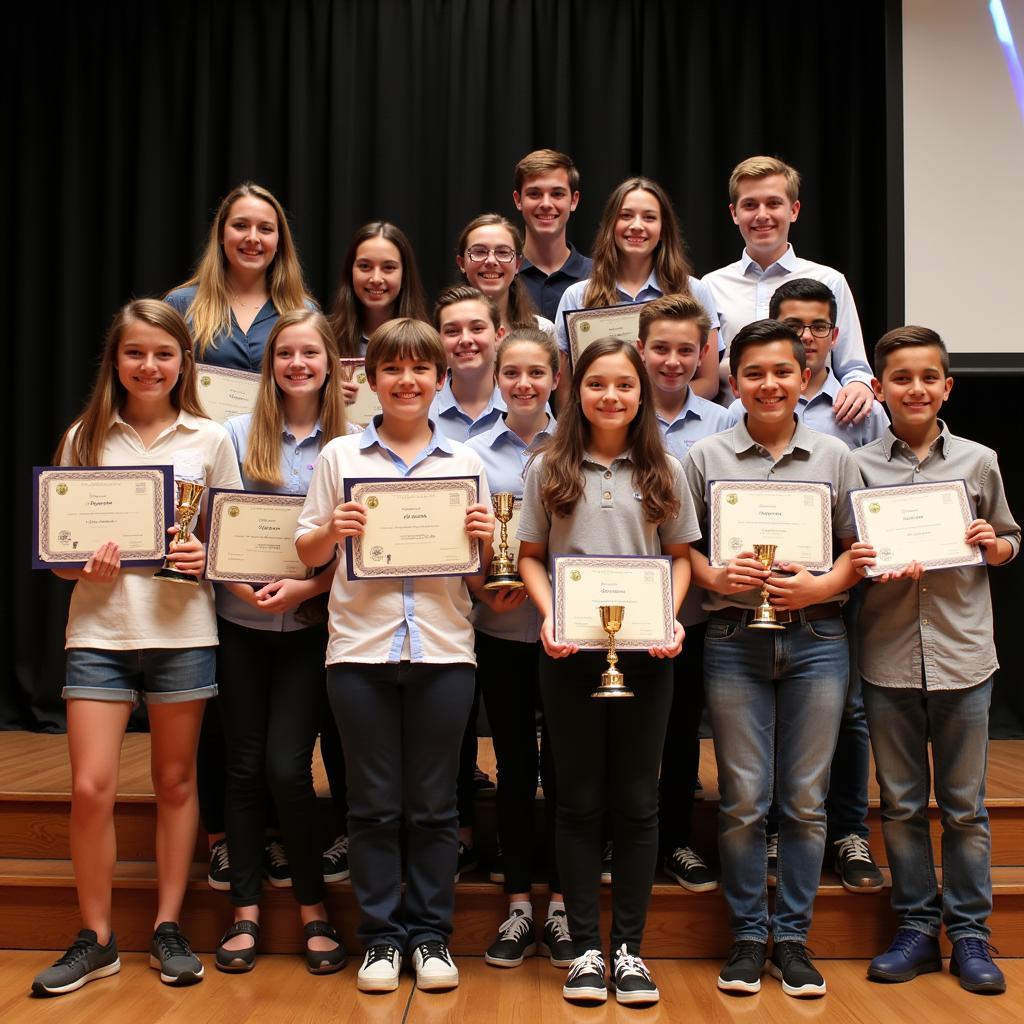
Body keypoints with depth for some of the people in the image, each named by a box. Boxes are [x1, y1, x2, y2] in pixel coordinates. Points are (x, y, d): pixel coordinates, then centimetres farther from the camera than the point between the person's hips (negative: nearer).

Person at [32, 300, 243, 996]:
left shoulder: (210, 440, 3)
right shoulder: (85, 438, 5)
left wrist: (207, 558, -14)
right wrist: (84, 567, -14)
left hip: (182, 631, 0)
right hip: (99, 629, 1)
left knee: (176, 781, 10)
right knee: (91, 787, -2)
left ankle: (169, 927, 24)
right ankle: (96, 939, 16)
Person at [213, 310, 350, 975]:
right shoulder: (239, 434, 2)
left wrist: (305, 588, -15)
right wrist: (242, 582, -12)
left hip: (311, 626, -2)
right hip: (241, 624, 2)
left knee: (287, 767, -6)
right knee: (245, 767, 7)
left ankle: (313, 908, 14)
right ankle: (246, 912, 19)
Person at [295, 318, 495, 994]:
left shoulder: (467, 463, 8)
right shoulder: (340, 456, 6)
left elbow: (479, 580, 9)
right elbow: (308, 553, 8)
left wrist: (485, 541, -11)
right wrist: (332, 530, -12)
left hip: (444, 649, 0)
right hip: (361, 648, 0)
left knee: (433, 804, 8)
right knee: (374, 804, 7)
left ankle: (431, 933, 21)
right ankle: (382, 937, 20)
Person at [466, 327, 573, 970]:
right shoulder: (475, 454, 4)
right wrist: (482, 590, -12)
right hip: (500, 628, 1)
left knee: (562, 763, 6)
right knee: (514, 764, 9)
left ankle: (561, 905, 19)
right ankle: (518, 907, 21)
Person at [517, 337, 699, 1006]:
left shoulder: (663, 471, 6)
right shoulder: (549, 469, 4)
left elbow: (681, 556, 8)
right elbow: (531, 556, 6)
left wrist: (670, 620, -8)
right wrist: (549, 617, -10)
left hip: (644, 651, 1)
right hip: (571, 651, 0)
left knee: (637, 800, 6)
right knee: (580, 801, 7)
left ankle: (629, 946, 19)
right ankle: (586, 947, 18)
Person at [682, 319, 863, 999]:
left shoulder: (834, 456, 5)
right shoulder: (706, 457, 3)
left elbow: (859, 549, 6)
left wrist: (820, 586, -11)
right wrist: (713, 576, -13)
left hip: (816, 640, 1)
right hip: (735, 642, -1)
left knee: (806, 799, 7)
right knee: (743, 799, 4)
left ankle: (794, 936, 22)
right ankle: (747, 935, 21)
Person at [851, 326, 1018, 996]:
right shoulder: (859, 466, 2)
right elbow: (841, 557, 7)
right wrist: (864, 564, -13)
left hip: (963, 656, 0)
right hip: (888, 657, 0)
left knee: (964, 805, 8)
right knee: (902, 803, 10)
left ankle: (970, 933, 22)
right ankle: (917, 928, 24)